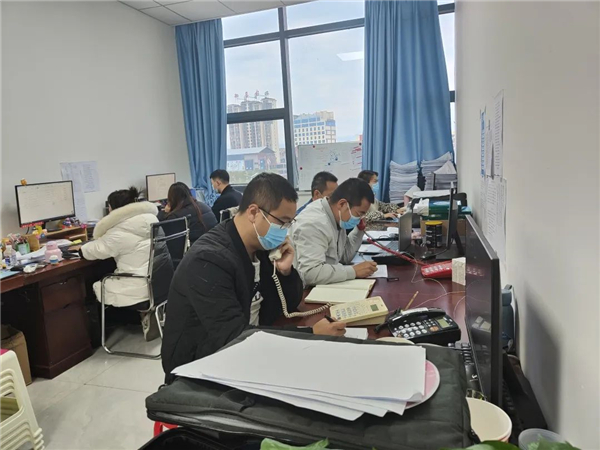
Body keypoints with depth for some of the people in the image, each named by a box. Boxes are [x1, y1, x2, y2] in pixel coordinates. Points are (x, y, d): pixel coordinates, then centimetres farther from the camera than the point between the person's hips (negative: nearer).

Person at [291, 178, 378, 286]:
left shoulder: (335, 217, 3)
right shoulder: (313, 223, -24)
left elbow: (344, 257, 15)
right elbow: (310, 273, -34)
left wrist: (359, 230, 3)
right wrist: (354, 271, -27)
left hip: (326, 287, 8)